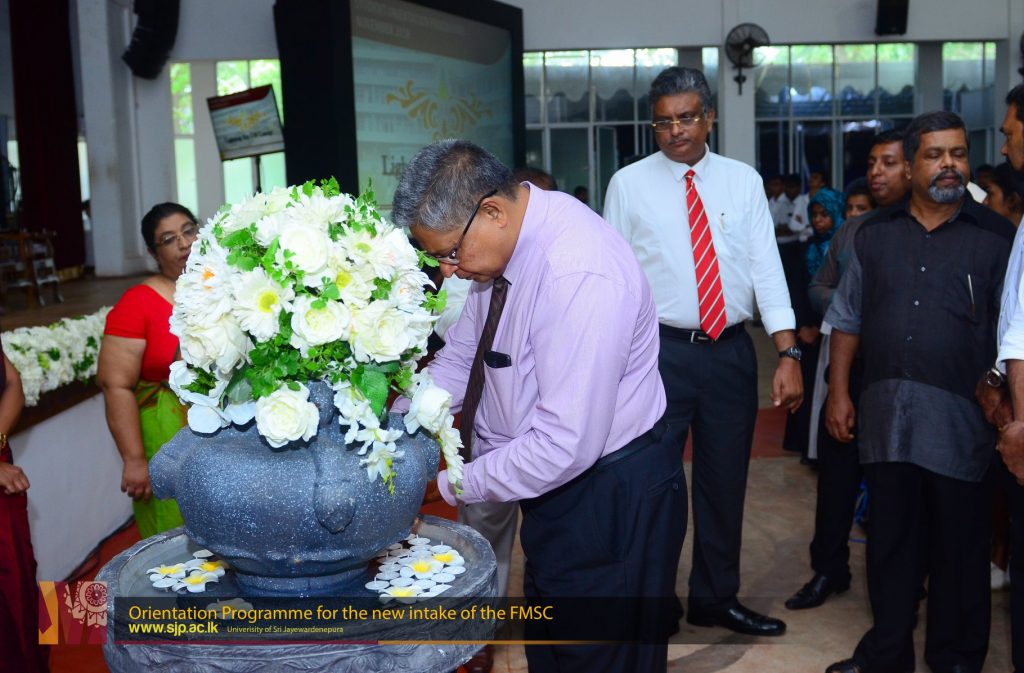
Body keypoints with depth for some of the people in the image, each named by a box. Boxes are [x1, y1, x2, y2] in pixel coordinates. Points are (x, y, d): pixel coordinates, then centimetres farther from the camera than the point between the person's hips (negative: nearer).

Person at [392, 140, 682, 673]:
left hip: (609, 504, -8)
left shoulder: (581, 275, -31)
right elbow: (459, 361, 6)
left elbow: (565, 445, -31)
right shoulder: (505, 243, -4)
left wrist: (451, 484, -20)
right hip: (554, 489, 8)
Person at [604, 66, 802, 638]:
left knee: (725, 481, 15)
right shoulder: (629, 184, -1)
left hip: (731, 350, 3)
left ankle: (716, 598, 35)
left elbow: (767, 268, 0)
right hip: (661, 350, -2)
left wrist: (789, 355, -7)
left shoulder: (744, 181, 4)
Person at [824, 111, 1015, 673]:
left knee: (960, 545, 10)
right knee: (890, 538, 14)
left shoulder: (997, 237, 1)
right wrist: (838, 391, 6)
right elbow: (846, 320, 11)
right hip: (885, 415, 3)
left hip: (960, 420, -2)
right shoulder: (875, 235, 9)